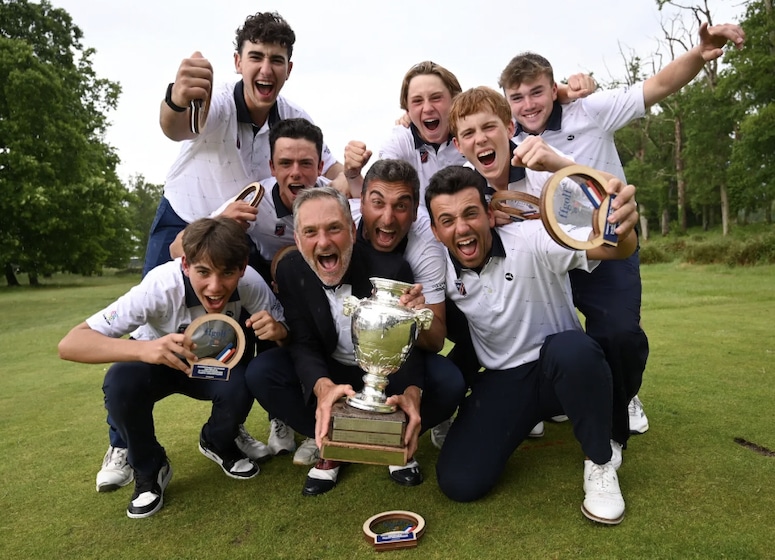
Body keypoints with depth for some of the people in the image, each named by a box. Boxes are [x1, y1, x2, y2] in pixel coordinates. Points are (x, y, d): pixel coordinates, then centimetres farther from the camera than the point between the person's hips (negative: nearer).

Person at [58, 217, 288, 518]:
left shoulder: (251, 283, -30)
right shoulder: (160, 287, -35)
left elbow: (285, 330, -15)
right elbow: (69, 344, -38)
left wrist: (277, 330, -40)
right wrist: (143, 348, -56)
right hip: (158, 361, -1)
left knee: (239, 388, -30)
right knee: (120, 384, -32)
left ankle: (218, 445, 6)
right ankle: (149, 469, -2)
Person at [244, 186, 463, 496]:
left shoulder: (391, 268, -23)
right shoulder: (290, 270, -15)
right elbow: (304, 344, -17)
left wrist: (412, 392, -44)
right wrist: (322, 386, -41)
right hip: (326, 374, 2)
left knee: (449, 383, -27)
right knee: (260, 372, -22)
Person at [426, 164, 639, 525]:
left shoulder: (531, 241, -19)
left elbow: (608, 248, -34)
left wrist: (621, 231, -57)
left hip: (562, 369, -2)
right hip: (502, 380, 3)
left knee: (572, 349, -39)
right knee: (459, 483, -14)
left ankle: (600, 462, -10)